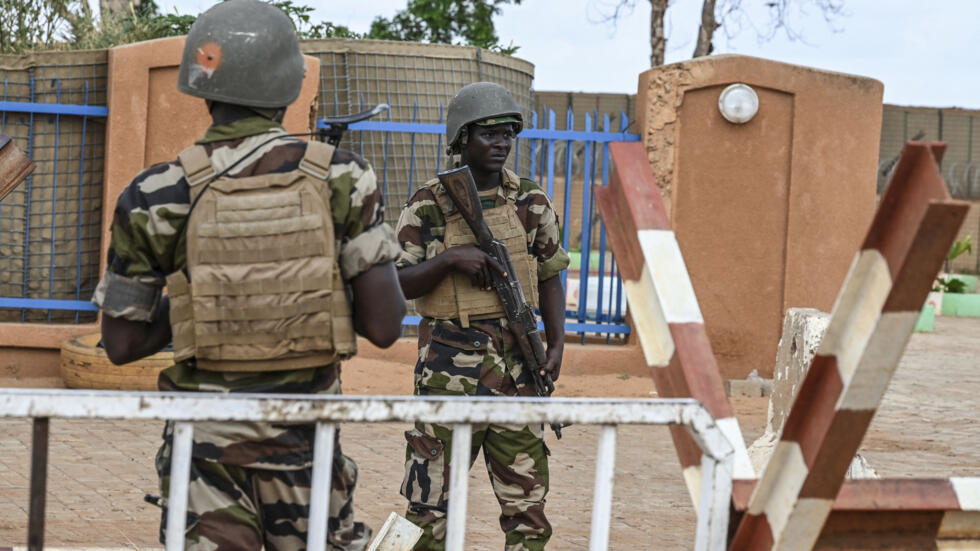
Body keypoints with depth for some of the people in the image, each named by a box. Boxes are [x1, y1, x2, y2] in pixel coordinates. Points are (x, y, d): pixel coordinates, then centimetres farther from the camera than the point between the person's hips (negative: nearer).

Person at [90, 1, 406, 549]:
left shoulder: (160, 195, -5)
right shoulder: (341, 179, -6)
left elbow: (122, 343, 2)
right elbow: (384, 327, -6)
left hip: (206, 435, 0)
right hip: (304, 437, 0)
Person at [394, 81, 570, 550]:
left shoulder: (532, 204, 6)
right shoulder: (427, 207, -1)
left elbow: (549, 278, 13)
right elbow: (398, 284, -3)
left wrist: (556, 343, 1)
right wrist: (450, 258, -19)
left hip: (516, 366, 2)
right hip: (448, 366, -2)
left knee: (527, 500, 4)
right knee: (434, 500, 3)